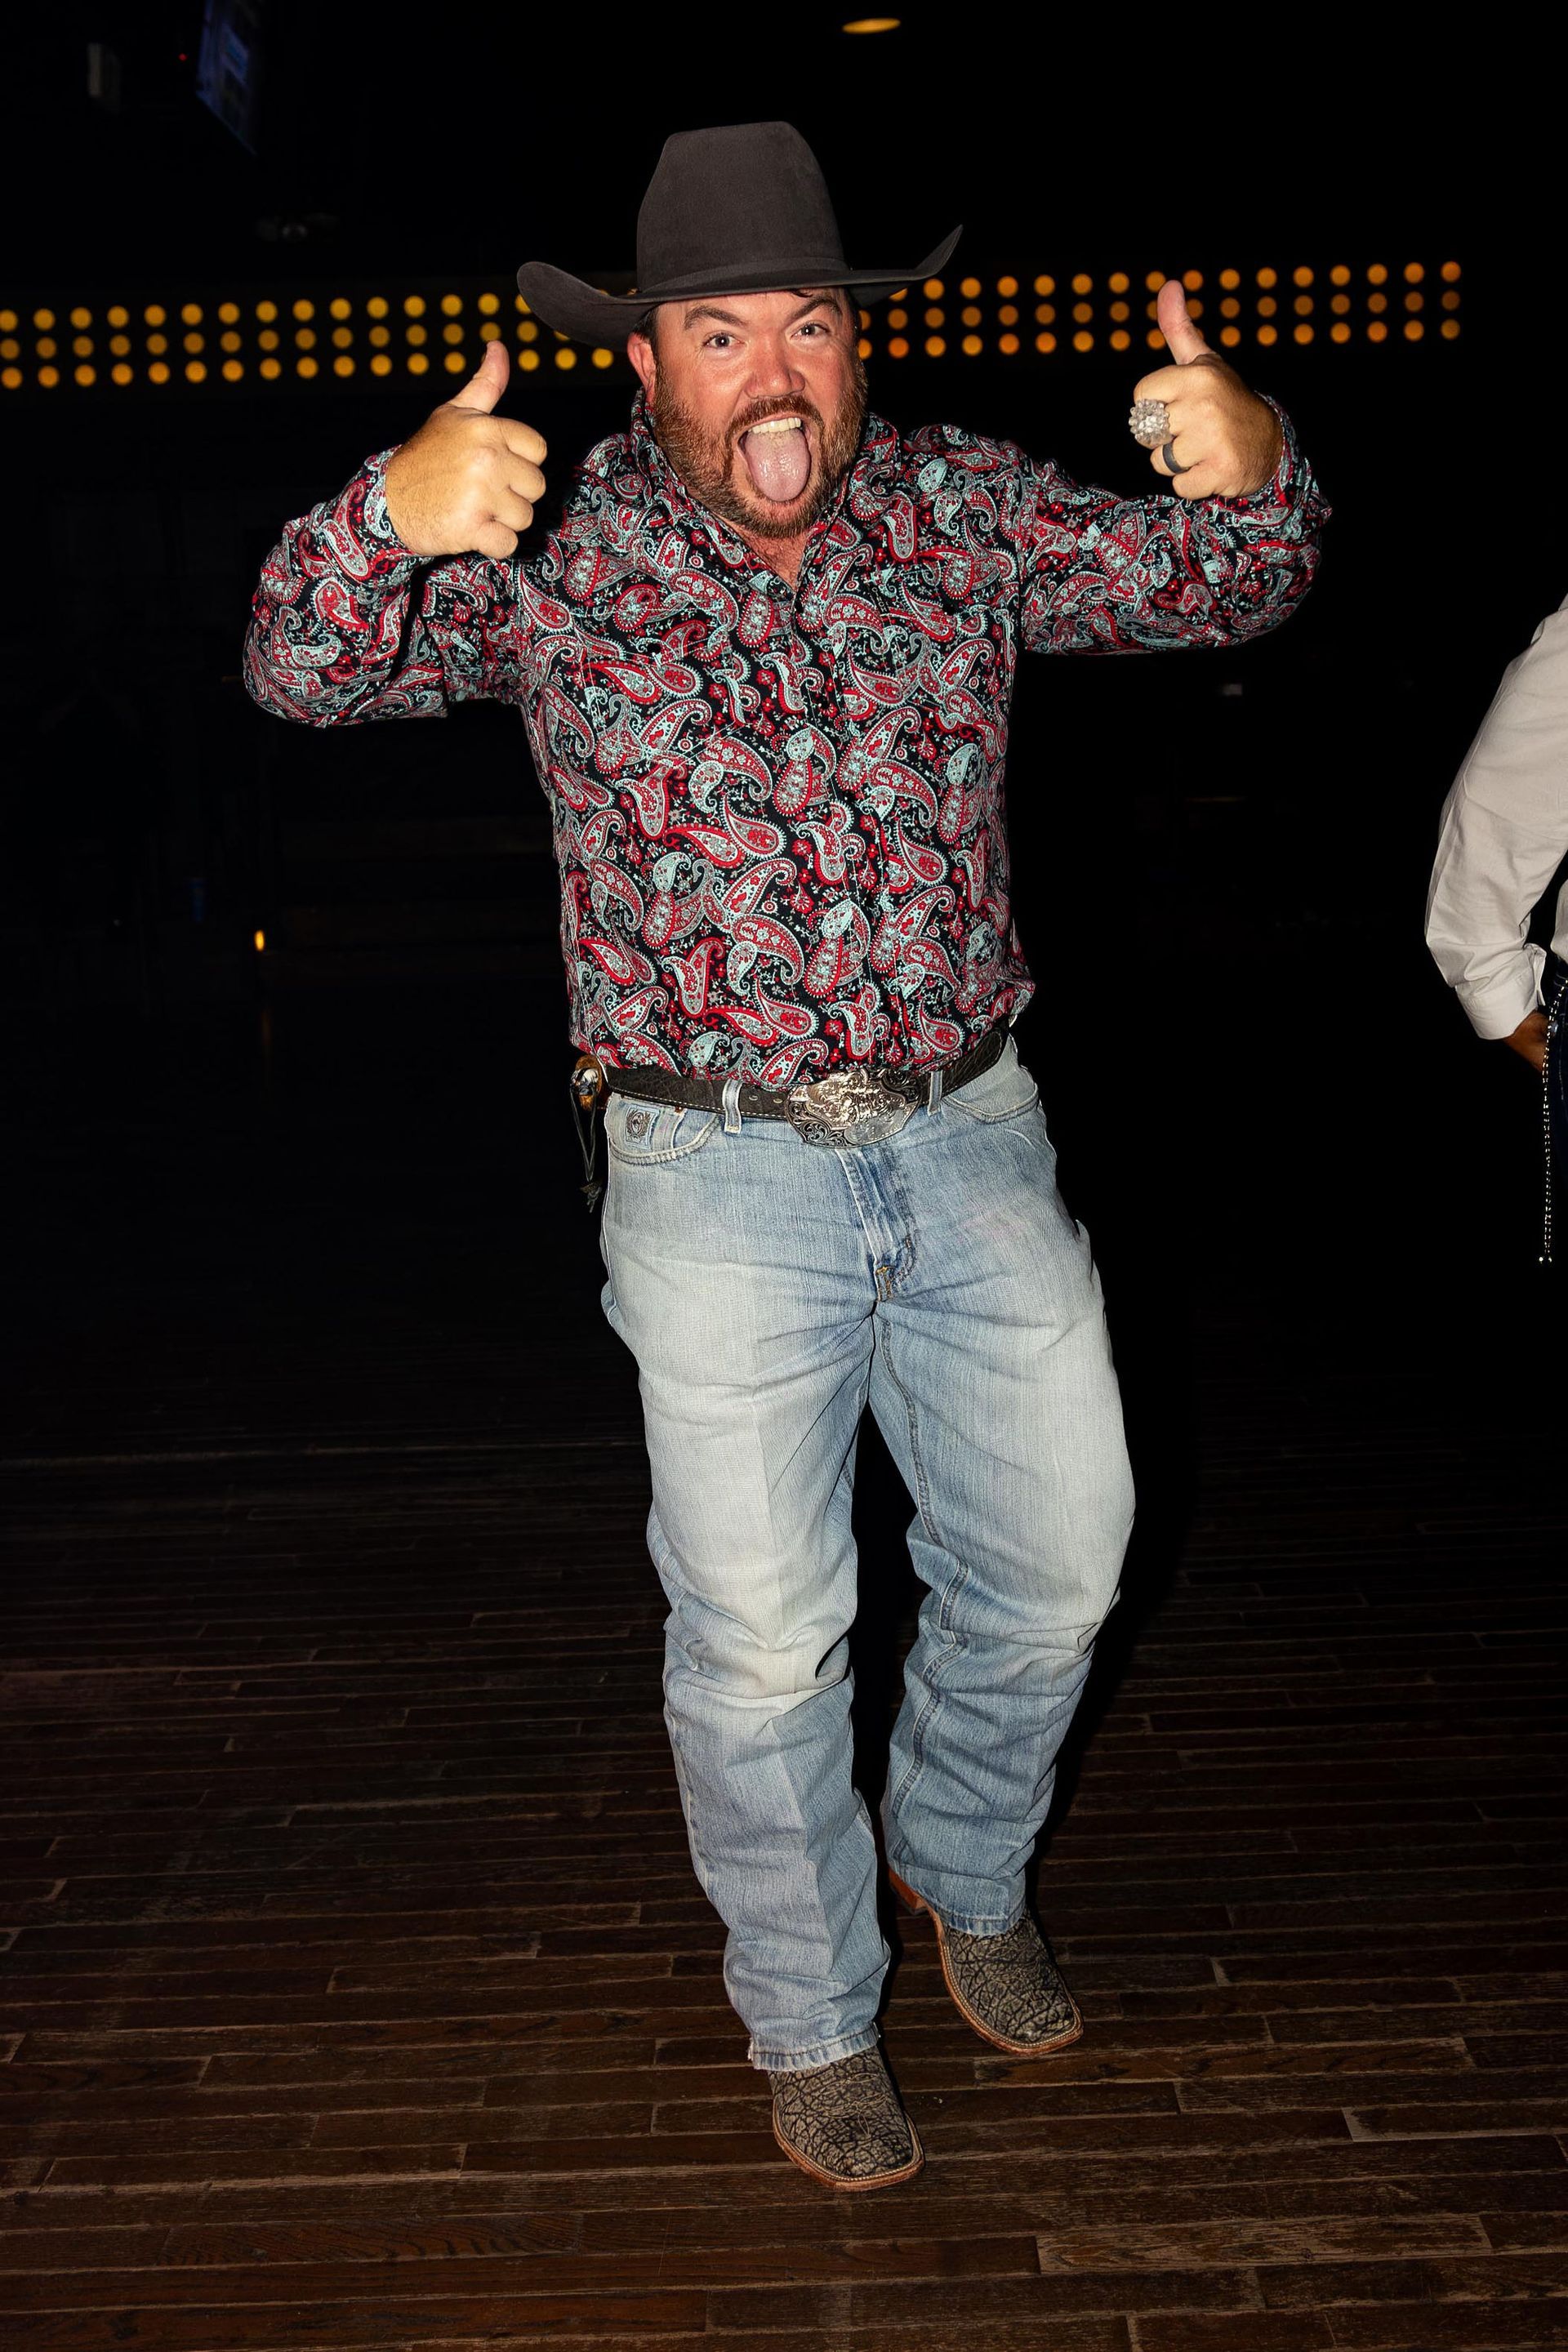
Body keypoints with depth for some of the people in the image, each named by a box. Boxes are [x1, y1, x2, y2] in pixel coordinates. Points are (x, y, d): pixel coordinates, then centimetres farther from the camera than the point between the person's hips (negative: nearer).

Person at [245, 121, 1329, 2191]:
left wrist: (1250, 470, -22)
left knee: (1056, 1565, 14)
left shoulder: (960, 505, 2)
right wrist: (392, 518, -38)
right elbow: (304, 674, -15)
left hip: (976, 1142, 3)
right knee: (761, 1639, 6)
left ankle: (963, 1866, 45)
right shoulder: (556, 552, -5)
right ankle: (811, 2020, 32)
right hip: (722, 1179, -3)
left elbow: (1220, 587, 3)